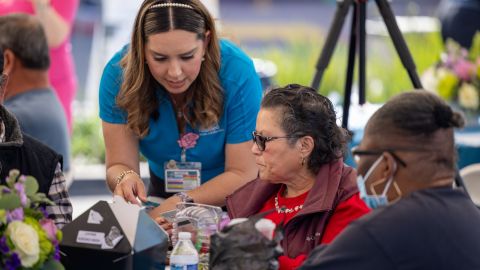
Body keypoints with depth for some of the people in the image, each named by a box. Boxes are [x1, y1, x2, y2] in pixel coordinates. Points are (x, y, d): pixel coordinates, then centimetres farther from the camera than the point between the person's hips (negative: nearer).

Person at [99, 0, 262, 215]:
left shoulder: (237, 72, -24)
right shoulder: (119, 73, -19)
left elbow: (243, 174, -20)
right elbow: (118, 165, -16)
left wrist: (181, 203, -34)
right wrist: (125, 178, -40)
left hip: (229, 200, -2)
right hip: (162, 191, 2)